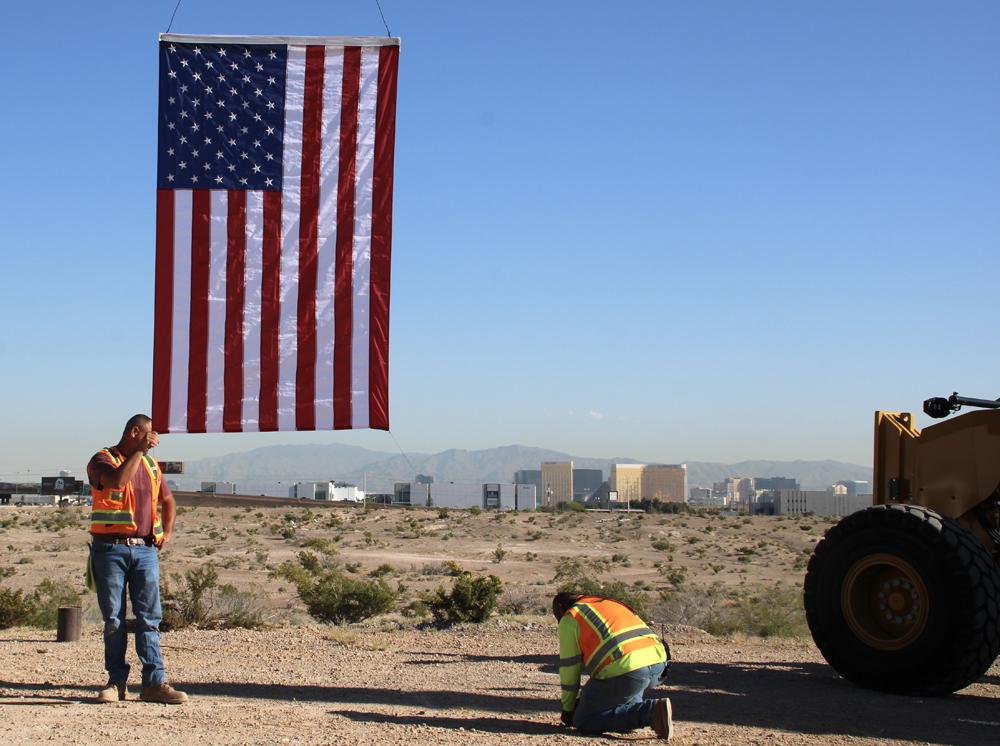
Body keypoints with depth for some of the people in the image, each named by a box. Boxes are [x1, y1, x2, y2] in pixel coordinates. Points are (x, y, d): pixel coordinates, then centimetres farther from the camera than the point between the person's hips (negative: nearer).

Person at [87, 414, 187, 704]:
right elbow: (117, 480, -25)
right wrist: (140, 450, -18)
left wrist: (167, 532, 17)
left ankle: (154, 683, -3)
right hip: (110, 550, -4)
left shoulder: (150, 465, 16)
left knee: (149, 618, -3)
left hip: (145, 550, 4)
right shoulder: (102, 460, -2)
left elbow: (168, 500, 30)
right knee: (114, 620, 1)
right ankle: (117, 681, 10)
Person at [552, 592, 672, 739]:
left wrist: (568, 709, 23)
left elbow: (569, 667, 10)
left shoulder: (568, 619, 10)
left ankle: (651, 713, -12)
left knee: (584, 722, 3)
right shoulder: (609, 603, 34)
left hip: (626, 669, -8)